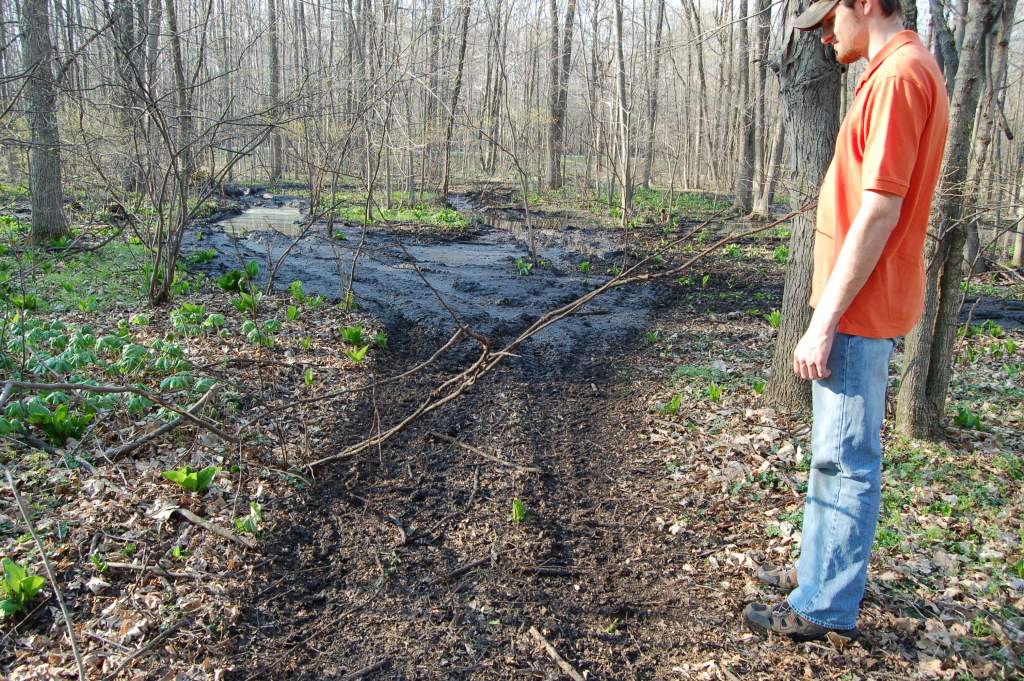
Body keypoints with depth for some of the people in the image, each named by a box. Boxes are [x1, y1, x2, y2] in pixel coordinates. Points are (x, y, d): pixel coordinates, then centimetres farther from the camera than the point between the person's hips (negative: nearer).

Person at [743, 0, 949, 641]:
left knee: (845, 461, 0)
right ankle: (821, 570, 35)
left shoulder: (899, 73, -16)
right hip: (860, 307, 11)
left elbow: (879, 213, -22)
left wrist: (824, 322, -20)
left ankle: (826, 607, 13)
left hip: (859, 311, -11)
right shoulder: (905, 70, 16)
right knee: (837, 452, 20)